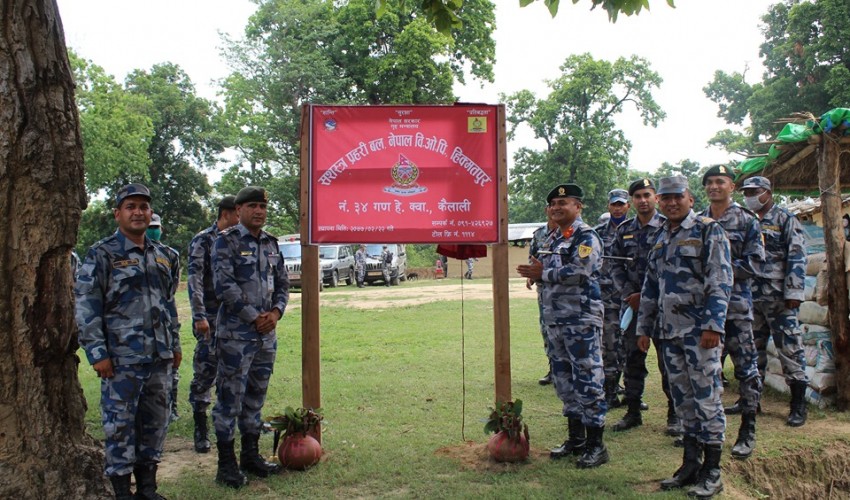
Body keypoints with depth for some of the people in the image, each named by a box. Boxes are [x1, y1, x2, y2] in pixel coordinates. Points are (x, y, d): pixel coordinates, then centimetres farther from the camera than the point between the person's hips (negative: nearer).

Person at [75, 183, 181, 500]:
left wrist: (175, 344, 18)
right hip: (121, 358, -5)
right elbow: (86, 307, -8)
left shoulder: (164, 256, 13)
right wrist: (97, 353, -13)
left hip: (159, 356, 6)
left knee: (156, 421, 12)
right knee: (120, 424, 2)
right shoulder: (101, 255, -4)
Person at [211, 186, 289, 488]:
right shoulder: (226, 241, -7)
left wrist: (276, 311, -4)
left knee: (256, 396, 14)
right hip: (235, 333, -6)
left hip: (267, 333, 6)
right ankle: (226, 462, 11)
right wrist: (254, 318, -14)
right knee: (230, 397, 0)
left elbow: (282, 283, 14)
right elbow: (224, 286, -14)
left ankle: (251, 454, 27)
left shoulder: (271, 243, 11)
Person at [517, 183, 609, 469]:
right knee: (564, 380, 14)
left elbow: (579, 272, -22)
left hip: (581, 320, -9)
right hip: (555, 320, 9)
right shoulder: (555, 239, 18)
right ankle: (576, 438, 26)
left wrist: (542, 274, -13)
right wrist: (537, 274, 1)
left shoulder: (586, 237, -8)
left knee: (587, 381, -4)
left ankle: (596, 445, 5)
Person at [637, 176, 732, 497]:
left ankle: (712, 472, 9)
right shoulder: (661, 238, 16)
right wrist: (644, 328, 16)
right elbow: (650, 287, 19)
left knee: (706, 398, -2)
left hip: (699, 329, -6)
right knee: (682, 398, 12)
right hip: (668, 331, 7)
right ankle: (691, 464, 22)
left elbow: (720, 282, -12)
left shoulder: (709, 232, -3)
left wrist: (713, 324, -20)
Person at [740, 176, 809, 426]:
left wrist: (793, 292, -16)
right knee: (753, 350, 12)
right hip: (750, 297, 6)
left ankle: (799, 405, 6)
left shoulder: (785, 220, -1)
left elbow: (797, 257, -8)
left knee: (790, 349, -3)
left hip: (779, 297, -6)